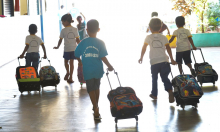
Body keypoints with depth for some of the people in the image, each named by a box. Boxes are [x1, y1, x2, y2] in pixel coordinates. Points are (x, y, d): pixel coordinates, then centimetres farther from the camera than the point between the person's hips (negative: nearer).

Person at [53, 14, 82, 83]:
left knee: (66, 61, 19)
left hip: (67, 49, -3)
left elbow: (60, 40, -1)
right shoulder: (75, 29, 1)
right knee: (71, 62, 6)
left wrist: (57, 47, 14)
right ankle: (70, 77, 7)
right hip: (74, 48, 3)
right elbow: (77, 39, 1)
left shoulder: (63, 30, -7)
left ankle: (68, 72, 12)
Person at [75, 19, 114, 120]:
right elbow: (103, 57, -15)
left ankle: (96, 109, -9)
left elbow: (76, 55, -1)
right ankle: (96, 107, 35)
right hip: (98, 70, 1)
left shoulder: (83, 42, -7)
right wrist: (109, 66, -1)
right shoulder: (100, 43, -9)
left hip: (87, 71, -1)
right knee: (96, 87, 21)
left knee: (91, 90, 4)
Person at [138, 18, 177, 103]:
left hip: (154, 61, -1)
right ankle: (170, 91, -16)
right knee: (165, 77, 5)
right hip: (164, 60, 1)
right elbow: (168, 48, 2)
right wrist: (172, 60, 7)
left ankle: (154, 94, 25)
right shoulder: (163, 37, 7)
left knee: (154, 78, 15)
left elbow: (144, 48, 4)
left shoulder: (148, 37, 2)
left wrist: (141, 58, 17)